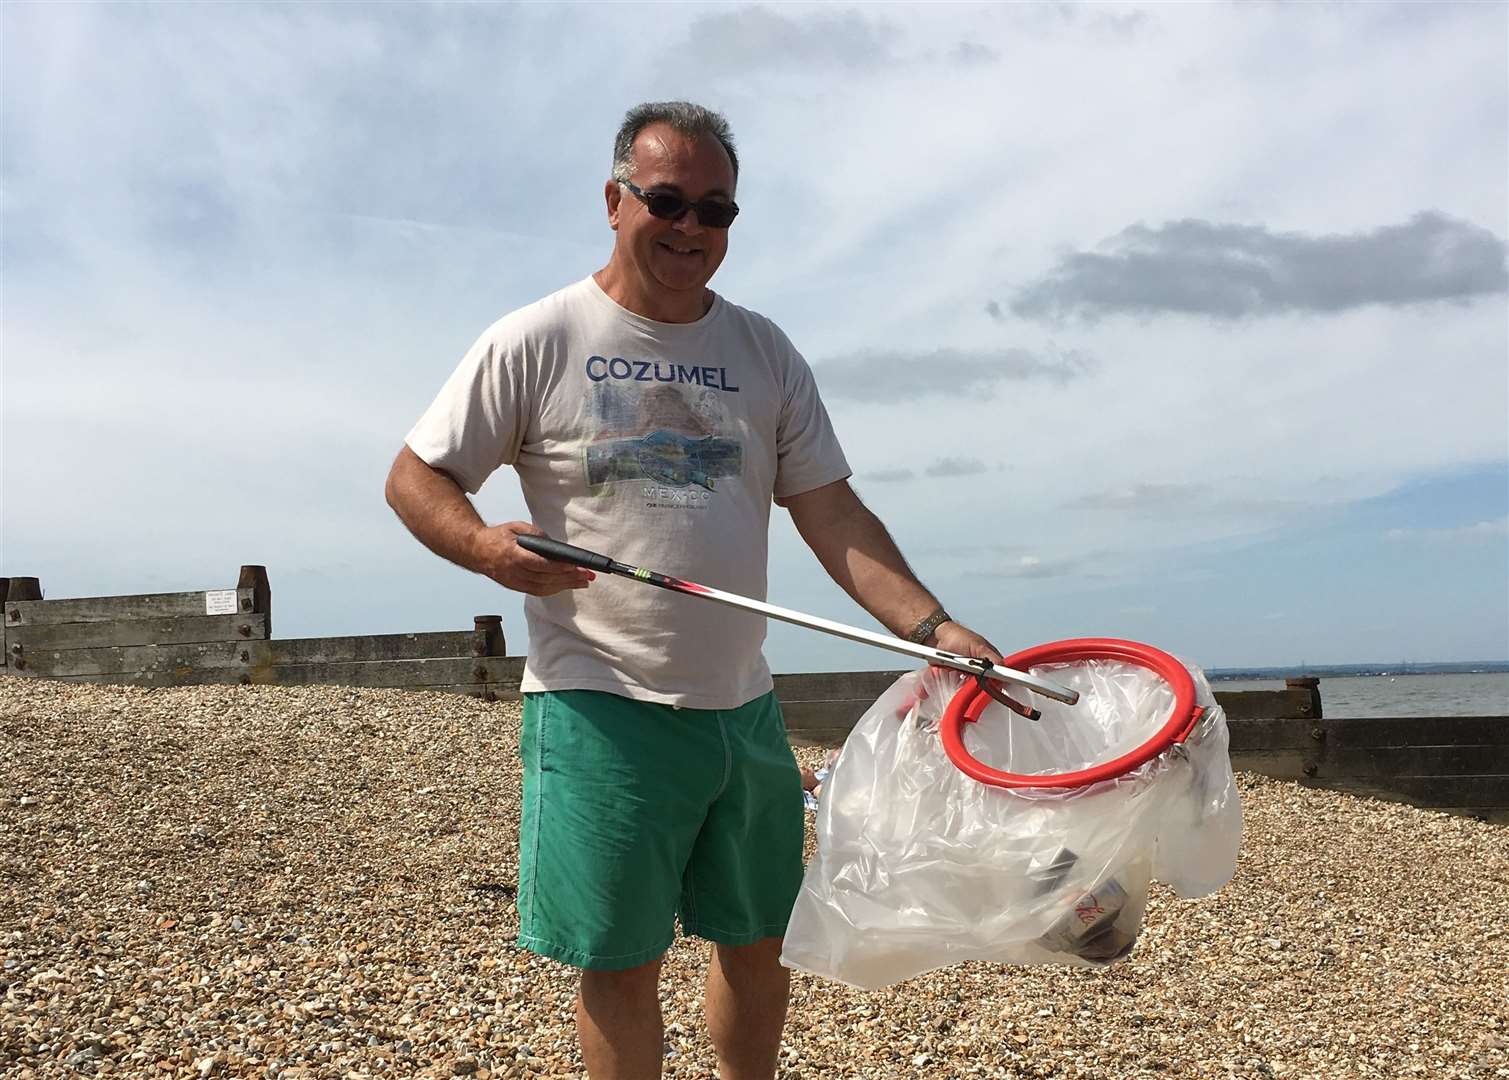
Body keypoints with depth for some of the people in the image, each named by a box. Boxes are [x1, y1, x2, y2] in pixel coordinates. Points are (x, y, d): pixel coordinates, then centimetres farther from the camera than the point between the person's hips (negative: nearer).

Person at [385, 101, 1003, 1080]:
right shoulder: (536, 342, -4)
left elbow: (833, 515, 4)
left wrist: (933, 626, -9)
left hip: (744, 705, 5)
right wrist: (486, 546, -22)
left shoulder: (765, 352, 8)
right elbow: (415, 478, 0)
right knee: (621, 964, 5)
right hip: (603, 707, -4)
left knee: (760, 942, 17)